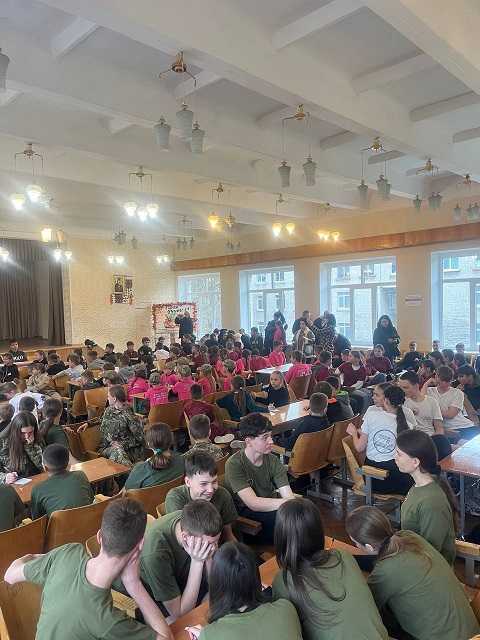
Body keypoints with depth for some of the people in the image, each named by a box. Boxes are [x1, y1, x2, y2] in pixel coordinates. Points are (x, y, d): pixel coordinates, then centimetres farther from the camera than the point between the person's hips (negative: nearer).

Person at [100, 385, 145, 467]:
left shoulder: (128, 415, -13)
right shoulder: (109, 410, 9)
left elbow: (139, 438, -12)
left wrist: (123, 444, -18)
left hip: (127, 449, -5)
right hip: (108, 447, 5)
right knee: (116, 451, -31)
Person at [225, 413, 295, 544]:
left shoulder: (272, 460, -6)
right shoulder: (234, 464, -21)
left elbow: (288, 496, -13)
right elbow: (253, 503, -29)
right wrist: (287, 503, -36)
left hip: (269, 506, 6)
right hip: (244, 512, -5)